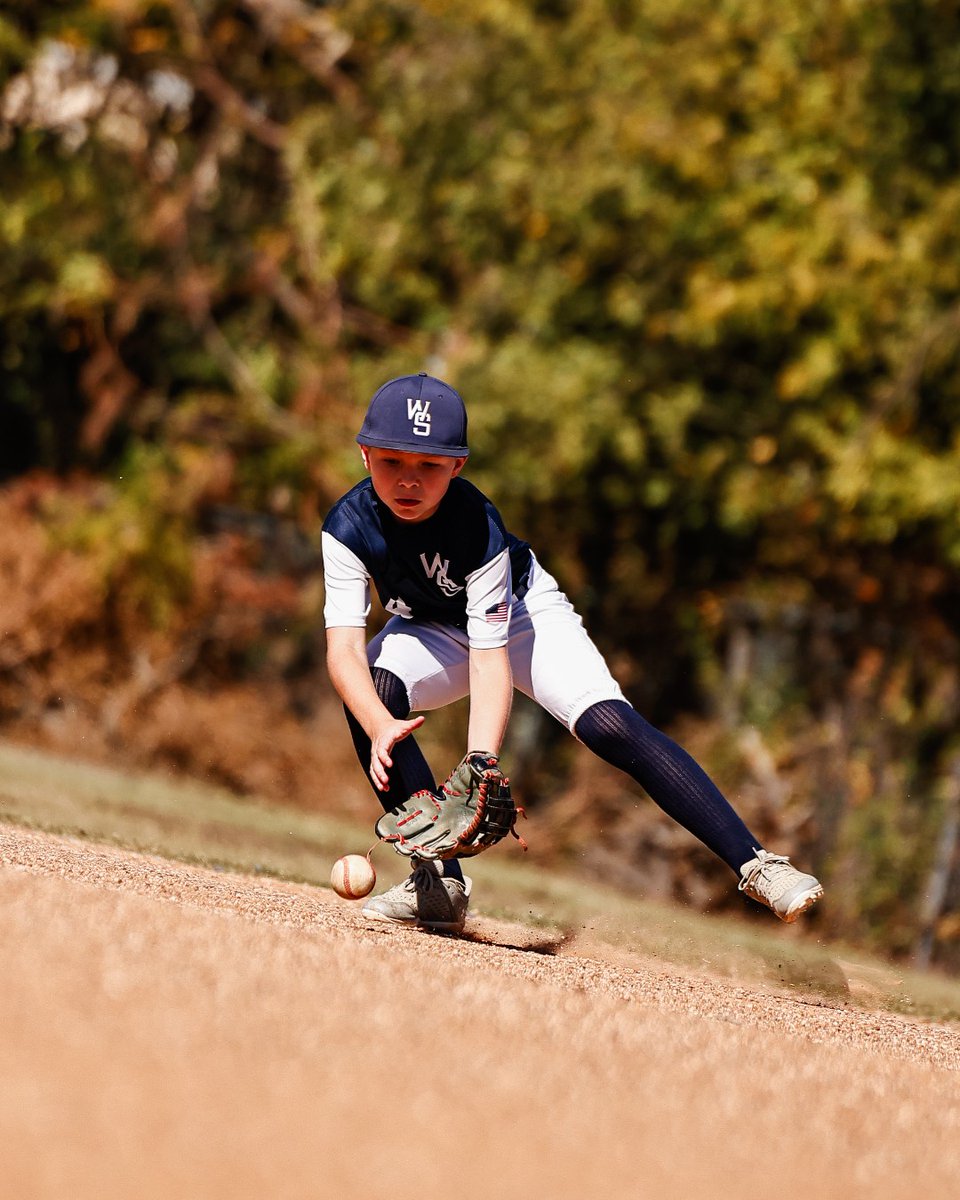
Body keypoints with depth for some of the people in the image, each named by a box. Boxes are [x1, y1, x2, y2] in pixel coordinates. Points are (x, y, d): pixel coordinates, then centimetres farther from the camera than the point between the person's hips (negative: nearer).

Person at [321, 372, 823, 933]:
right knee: (369, 690, -28)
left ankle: (754, 863, -23)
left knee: (611, 727, -25)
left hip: (522, 611, -3)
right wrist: (381, 726, -55)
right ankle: (439, 883, -16)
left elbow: (490, 656, -37)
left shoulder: (477, 525, -34)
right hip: (433, 629, 3)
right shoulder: (349, 526, -28)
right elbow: (343, 648, -35)